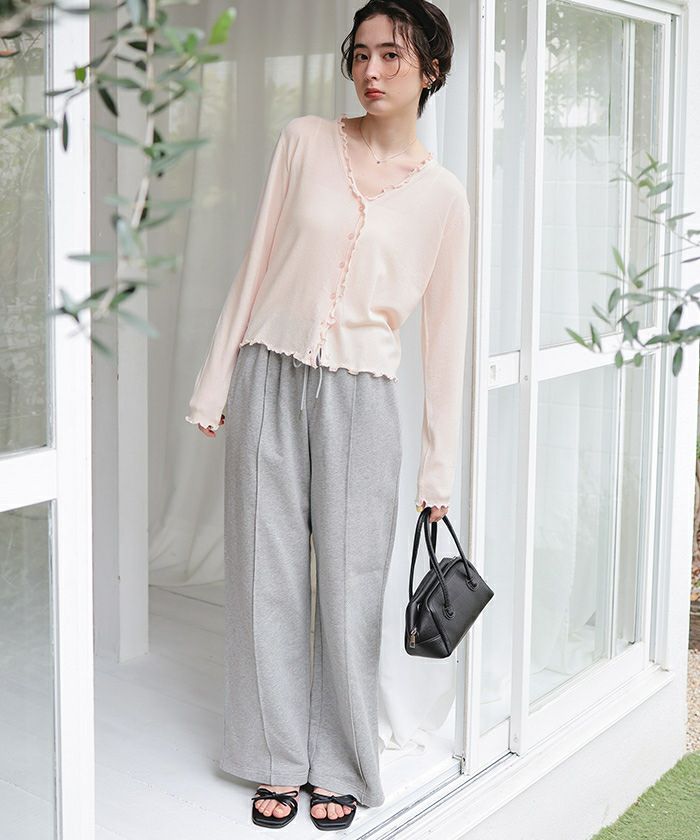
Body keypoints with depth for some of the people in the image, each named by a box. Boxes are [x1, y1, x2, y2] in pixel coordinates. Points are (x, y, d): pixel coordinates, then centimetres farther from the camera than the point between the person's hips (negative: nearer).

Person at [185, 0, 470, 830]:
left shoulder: (442, 193, 1)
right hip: (271, 379, 1)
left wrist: (439, 467, 4)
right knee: (268, 575, 7)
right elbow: (258, 263, 6)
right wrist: (216, 381, 4)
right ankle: (279, 758, 24)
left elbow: (443, 330, 4)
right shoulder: (304, 141, 3)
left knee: (350, 586, 3)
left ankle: (340, 767, 23)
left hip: (360, 396, -1)